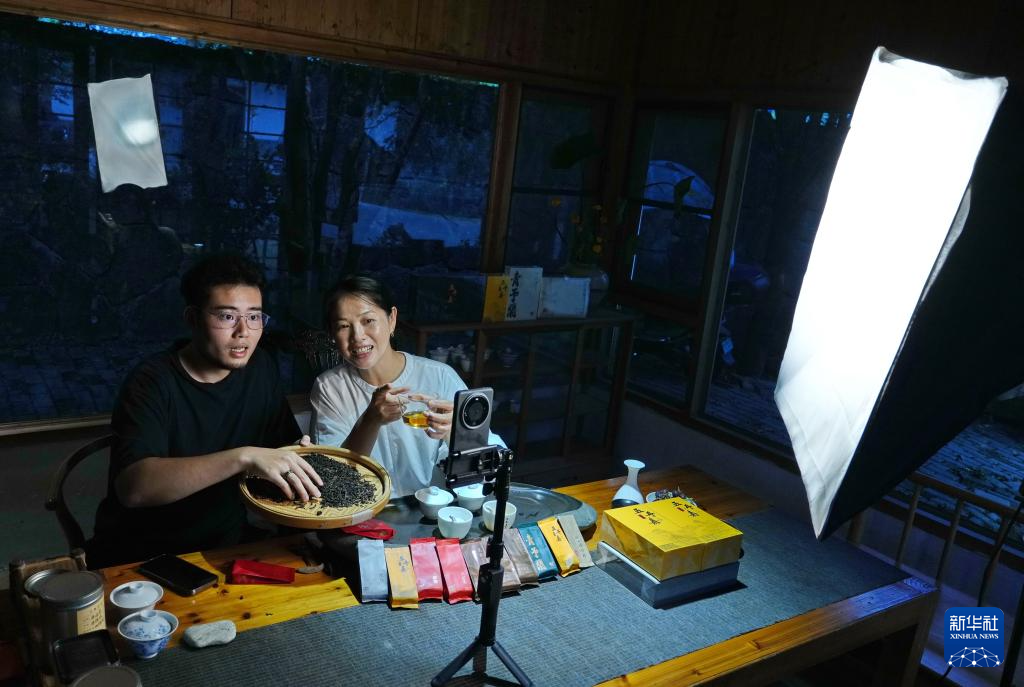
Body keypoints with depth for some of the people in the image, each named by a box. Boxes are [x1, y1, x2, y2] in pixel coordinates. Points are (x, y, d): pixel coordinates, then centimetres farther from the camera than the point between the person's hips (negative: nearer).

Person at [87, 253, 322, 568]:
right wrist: (244, 457, -40)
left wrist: (298, 456, -17)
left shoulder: (260, 368, 3)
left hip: (229, 549, 5)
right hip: (139, 561, -4)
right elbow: (132, 487, -31)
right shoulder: (153, 382, -16)